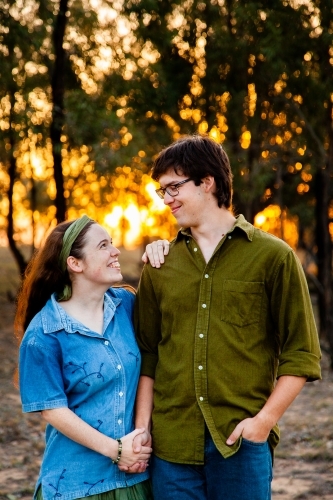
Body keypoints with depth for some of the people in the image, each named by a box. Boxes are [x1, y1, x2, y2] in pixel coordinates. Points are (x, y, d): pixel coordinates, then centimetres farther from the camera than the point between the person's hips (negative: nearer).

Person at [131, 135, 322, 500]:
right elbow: (147, 354, 12)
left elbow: (301, 354, -1)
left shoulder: (273, 256, 0)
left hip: (242, 443, -3)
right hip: (171, 443, 3)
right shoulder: (160, 264, 10)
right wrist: (142, 427, 3)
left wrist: (264, 421, -9)